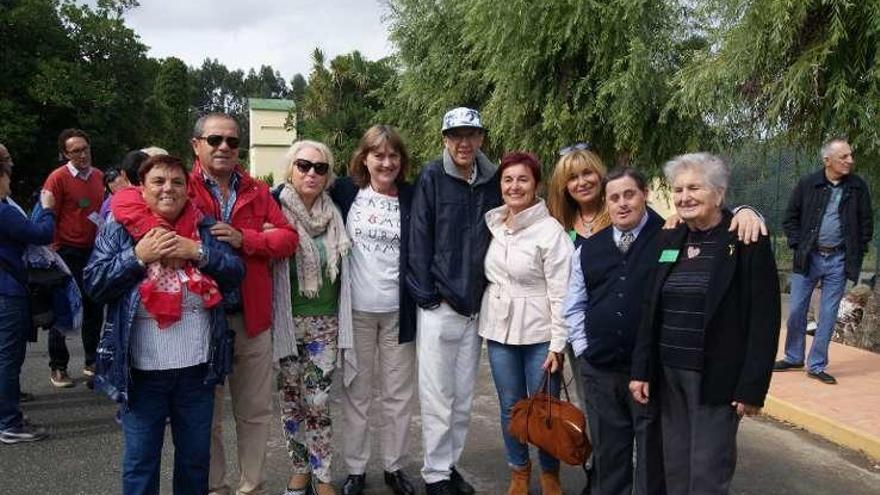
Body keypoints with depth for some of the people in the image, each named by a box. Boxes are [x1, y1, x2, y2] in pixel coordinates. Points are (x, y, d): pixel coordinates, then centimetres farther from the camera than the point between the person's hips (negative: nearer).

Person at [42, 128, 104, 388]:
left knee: (94, 308, 12)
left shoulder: (98, 176, 7)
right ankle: (58, 367, 16)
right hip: (67, 253, -5)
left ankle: (92, 362, 25)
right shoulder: (58, 178, -10)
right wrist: (55, 252, -15)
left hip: (94, 250, 6)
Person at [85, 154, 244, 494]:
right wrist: (138, 256, -16)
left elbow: (236, 272, -2)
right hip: (142, 370, -2)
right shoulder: (118, 231, 0)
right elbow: (94, 284, -7)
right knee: (140, 462, 11)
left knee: (196, 459, 17)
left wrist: (197, 252, -15)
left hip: (197, 367, 2)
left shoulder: (204, 228, 5)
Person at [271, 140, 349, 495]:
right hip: (286, 321, -1)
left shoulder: (334, 215, 4)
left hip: (325, 322, 2)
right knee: (291, 399, 10)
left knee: (319, 402, 2)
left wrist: (342, 317, 11)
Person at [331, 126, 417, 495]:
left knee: (398, 394, 10)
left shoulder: (412, 197, 2)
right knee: (356, 392, 9)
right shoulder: (345, 191, 1)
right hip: (356, 309, 0)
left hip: (398, 310, 1)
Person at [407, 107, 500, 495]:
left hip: (475, 305, 4)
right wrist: (426, 296, -11)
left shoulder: (492, 181, 6)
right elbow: (419, 238, -8)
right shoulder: (432, 177, -6)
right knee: (437, 399, 3)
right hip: (438, 304, -4)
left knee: (463, 398, 13)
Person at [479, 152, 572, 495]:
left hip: (539, 334, -4)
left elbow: (560, 292, -13)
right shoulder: (492, 225, 4)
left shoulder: (550, 230, -12)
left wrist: (557, 344, -14)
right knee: (510, 406, 14)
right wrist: (488, 325, 11)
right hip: (499, 331, 5)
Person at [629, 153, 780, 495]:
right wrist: (641, 370, 5)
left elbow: (764, 320, -10)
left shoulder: (748, 241, -8)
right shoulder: (668, 241, 8)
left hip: (716, 377, -5)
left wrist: (752, 386, -14)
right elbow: (650, 311, 10)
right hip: (668, 374, 5)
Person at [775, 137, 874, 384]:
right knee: (796, 310, 5)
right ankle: (793, 358, 22)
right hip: (808, 257, 0)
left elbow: (866, 223, 7)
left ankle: (816, 365, 15)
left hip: (838, 261, 1)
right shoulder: (807, 184, -3)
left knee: (828, 315, 4)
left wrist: (857, 255, 1)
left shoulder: (858, 187, 0)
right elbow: (790, 218, 5)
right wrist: (798, 246, -4)